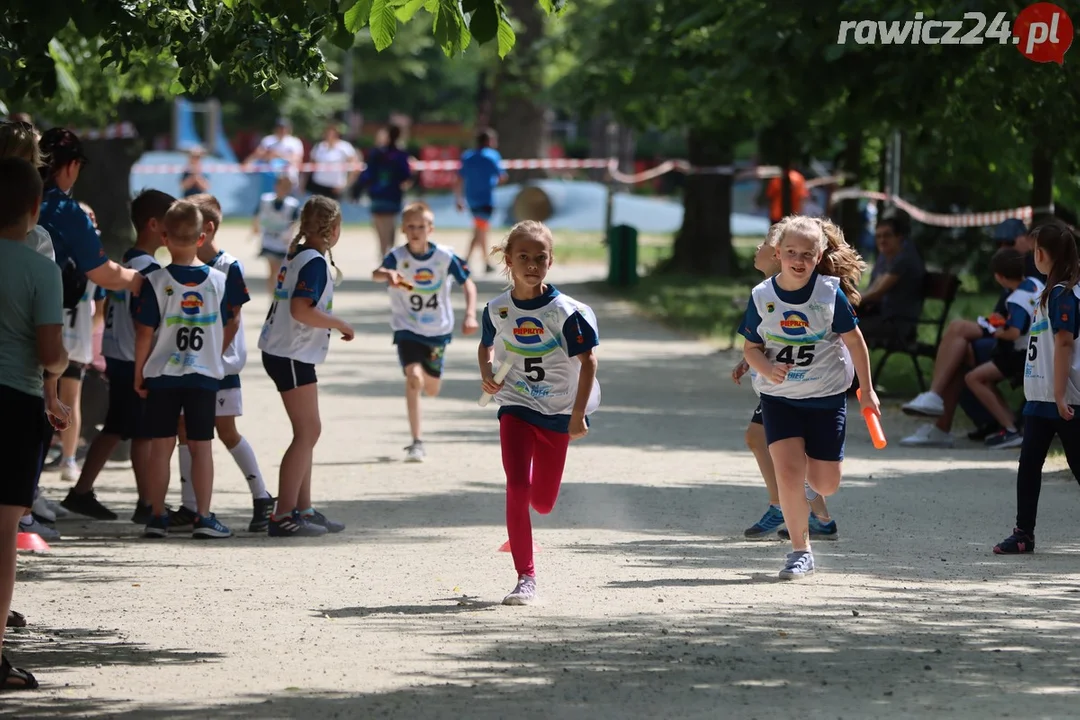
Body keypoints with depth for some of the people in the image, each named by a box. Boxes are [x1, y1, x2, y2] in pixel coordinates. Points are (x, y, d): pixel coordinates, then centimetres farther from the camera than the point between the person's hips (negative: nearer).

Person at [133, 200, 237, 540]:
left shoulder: (156, 281, -9)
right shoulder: (218, 280, -2)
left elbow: (145, 333, -8)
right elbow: (230, 327, 6)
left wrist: (139, 372, 2)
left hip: (162, 374, -1)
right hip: (205, 374, 1)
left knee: (161, 445, 6)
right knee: (201, 445, 5)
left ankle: (157, 516, 8)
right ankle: (204, 518, 2)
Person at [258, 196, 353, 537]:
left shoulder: (298, 254, 13)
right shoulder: (314, 262, -15)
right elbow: (301, 310, -25)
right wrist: (340, 324, -15)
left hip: (283, 352, 10)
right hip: (292, 355, -10)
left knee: (307, 432, 14)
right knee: (308, 431, -9)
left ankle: (303, 509, 19)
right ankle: (283, 515, -12)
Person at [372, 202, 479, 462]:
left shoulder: (445, 257, -11)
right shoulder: (397, 257, -15)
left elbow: (468, 284, -2)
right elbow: (376, 273, -34)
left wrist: (470, 315, -16)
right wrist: (388, 274, -58)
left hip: (437, 330, 2)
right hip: (407, 329, -2)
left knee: (431, 389, 10)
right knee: (414, 377, -22)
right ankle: (417, 442, -18)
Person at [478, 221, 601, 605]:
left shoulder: (565, 311, -14)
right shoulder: (497, 309, -3)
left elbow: (588, 360, -10)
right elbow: (486, 346, 16)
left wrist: (578, 414, -14)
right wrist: (487, 373, -5)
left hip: (558, 412, -1)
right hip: (516, 407, 1)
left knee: (542, 502, 9)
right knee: (517, 488, -16)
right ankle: (526, 577, -9)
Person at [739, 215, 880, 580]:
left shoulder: (830, 293, -10)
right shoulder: (762, 297, -7)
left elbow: (854, 340, 1)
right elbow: (751, 347, 1)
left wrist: (867, 390, 5)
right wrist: (767, 368, -21)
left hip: (826, 398, 0)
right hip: (779, 399, 0)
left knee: (825, 484, 2)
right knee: (788, 471, -17)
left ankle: (812, 463, 41)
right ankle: (800, 550, 0)